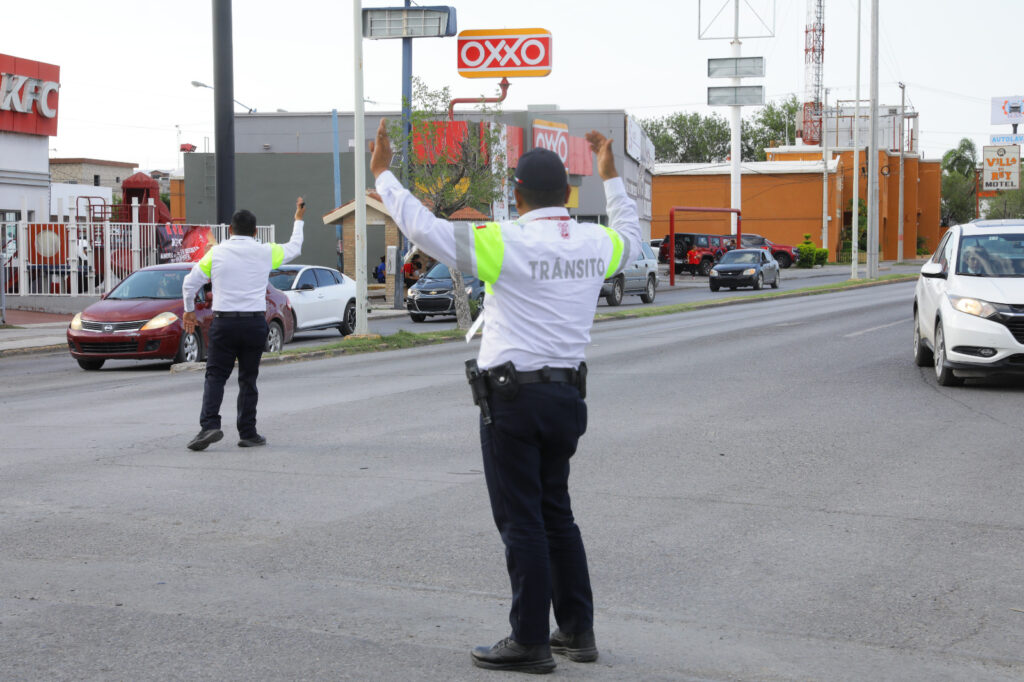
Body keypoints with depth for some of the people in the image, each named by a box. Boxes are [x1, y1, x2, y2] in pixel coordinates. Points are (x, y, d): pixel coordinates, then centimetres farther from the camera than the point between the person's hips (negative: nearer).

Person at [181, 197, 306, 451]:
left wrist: (189, 311, 21)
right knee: (248, 379, 9)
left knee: (215, 376, 1)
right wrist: (299, 219, 38)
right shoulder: (265, 253, 3)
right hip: (255, 323, 1)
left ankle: (209, 425, -17)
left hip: (224, 323, -1)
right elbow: (294, 247, 23)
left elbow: (190, 283, 5)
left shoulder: (216, 252, 1)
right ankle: (248, 433, 9)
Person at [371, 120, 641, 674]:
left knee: (521, 520, 0)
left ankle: (530, 642, 6)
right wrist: (610, 175, 39)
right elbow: (630, 235, 28)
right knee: (555, 512, 18)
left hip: (512, 398, -6)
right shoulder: (596, 244, 3)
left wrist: (381, 173, 0)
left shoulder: (505, 243, -15)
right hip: (568, 395, 6)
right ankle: (578, 629, 23)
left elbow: (423, 228, -13)